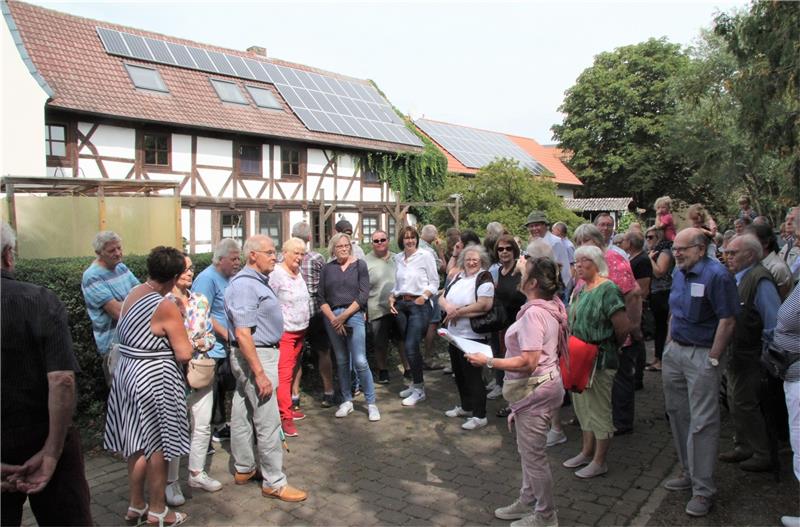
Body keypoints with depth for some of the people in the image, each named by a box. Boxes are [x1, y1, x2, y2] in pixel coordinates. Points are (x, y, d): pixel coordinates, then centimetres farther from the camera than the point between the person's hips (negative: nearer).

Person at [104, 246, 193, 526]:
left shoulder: (132, 293, 2)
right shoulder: (166, 307, -21)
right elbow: (184, 355, -19)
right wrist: (186, 340, 2)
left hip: (127, 372, 8)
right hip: (154, 378, -8)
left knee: (139, 443, 20)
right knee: (158, 445, 8)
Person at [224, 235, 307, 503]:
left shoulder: (257, 281, 11)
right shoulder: (244, 285, -21)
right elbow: (243, 334, -25)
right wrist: (260, 373, -25)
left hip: (256, 354, 10)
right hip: (254, 356, -10)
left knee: (243, 413, 18)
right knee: (268, 420, -4)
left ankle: (244, 468, 31)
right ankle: (274, 482, 6)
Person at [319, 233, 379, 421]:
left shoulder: (360, 265, 2)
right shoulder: (327, 269, 8)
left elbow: (364, 295, -5)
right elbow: (321, 298, 6)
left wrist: (344, 316, -11)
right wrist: (333, 318, -8)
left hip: (354, 315, -3)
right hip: (332, 318, 3)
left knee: (360, 361, -8)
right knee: (341, 361, 10)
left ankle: (371, 403, 2)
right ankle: (347, 400, 22)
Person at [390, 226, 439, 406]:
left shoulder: (425, 255, -4)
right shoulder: (398, 258, 11)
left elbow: (434, 282, -3)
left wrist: (423, 296, -17)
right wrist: (392, 297, 3)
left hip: (419, 305, -5)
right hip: (401, 305, 5)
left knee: (411, 347, -13)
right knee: (410, 347, 11)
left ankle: (419, 389, 0)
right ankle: (416, 383, 26)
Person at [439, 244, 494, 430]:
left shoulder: (484, 278, -11)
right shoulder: (458, 277, 12)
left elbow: (484, 305, -24)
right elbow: (442, 298, 11)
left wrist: (457, 312, -15)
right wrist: (448, 306, -13)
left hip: (472, 337, -8)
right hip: (453, 334, 8)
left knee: (473, 375, -2)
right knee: (459, 372, 18)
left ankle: (480, 416, 8)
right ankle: (466, 407, 34)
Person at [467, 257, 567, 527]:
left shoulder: (534, 313, -25)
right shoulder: (549, 307, 7)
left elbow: (528, 363, -29)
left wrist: (488, 361, -24)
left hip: (536, 389, -10)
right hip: (542, 383, 10)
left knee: (533, 454, 6)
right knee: (528, 450, 22)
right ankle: (527, 501, 38)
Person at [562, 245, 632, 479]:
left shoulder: (607, 289, -18)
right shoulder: (580, 288, 8)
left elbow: (623, 326, -22)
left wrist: (612, 346, -5)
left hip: (600, 359, -9)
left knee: (600, 409, 4)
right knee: (583, 405, 19)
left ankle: (599, 462, 17)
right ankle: (586, 452, 35)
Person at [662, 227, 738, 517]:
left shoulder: (717, 275, -15)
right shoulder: (678, 273, 10)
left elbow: (727, 321, -17)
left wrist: (712, 360, -17)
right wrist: (669, 344, 13)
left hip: (702, 355, -8)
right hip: (675, 352, 8)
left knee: (702, 423, -3)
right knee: (677, 414, 15)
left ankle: (702, 489, 8)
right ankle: (688, 472, 31)